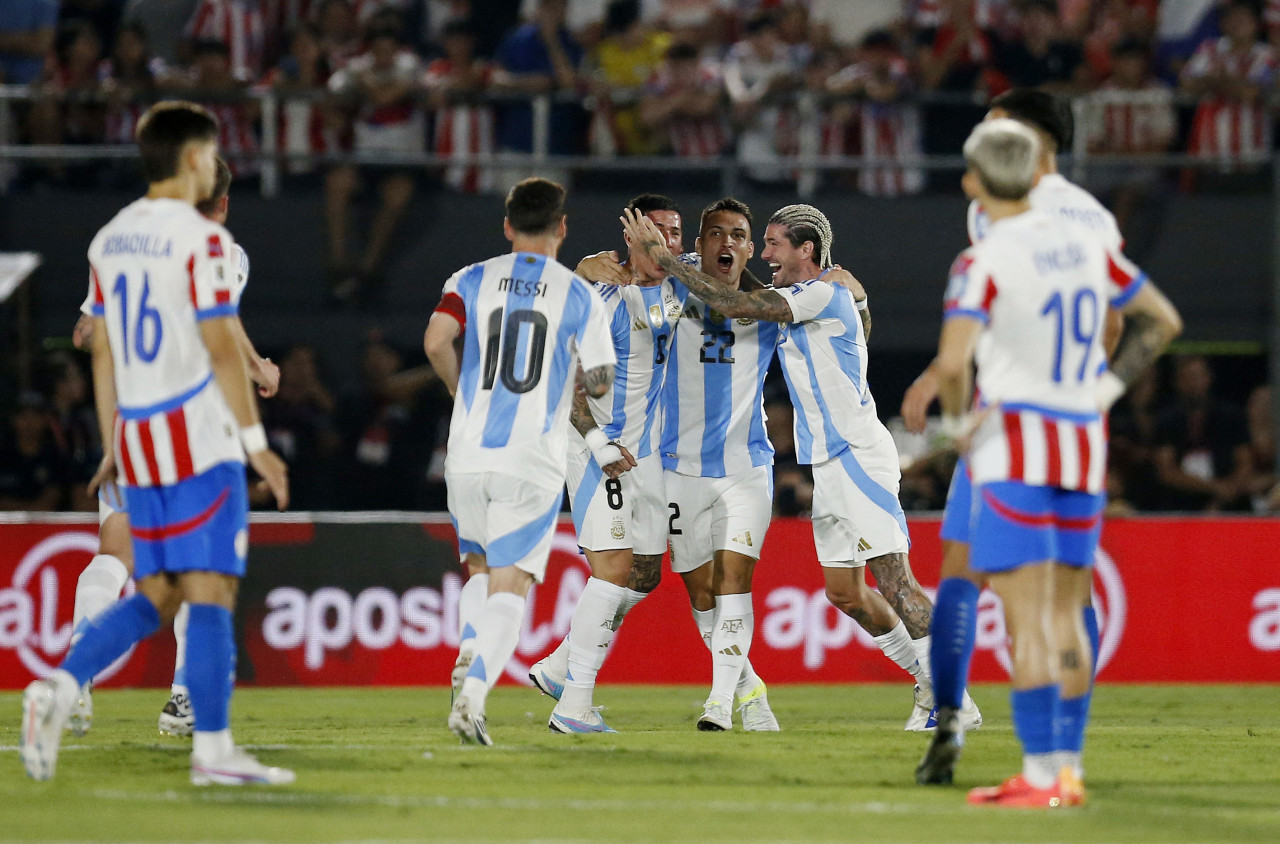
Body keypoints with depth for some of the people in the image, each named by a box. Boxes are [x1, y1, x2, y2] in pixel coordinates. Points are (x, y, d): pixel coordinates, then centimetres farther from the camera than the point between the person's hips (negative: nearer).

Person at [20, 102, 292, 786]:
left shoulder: (108, 241, 12)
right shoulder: (201, 240, -10)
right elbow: (221, 350, -14)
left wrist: (113, 445, 21)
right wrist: (255, 441, -9)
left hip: (137, 442, 7)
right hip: (200, 439, -7)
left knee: (154, 596, 12)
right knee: (210, 591, -6)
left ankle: (59, 686, -6)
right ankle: (212, 748, -8)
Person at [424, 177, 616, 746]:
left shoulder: (473, 281, 6)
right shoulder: (579, 296, 2)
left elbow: (435, 342, -9)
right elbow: (599, 384, 0)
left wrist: (461, 390, 10)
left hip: (468, 457, 2)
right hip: (534, 461, -2)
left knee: (480, 569, 23)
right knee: (509, 586, -4)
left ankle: (473, 673, 11)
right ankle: (473, 694, -21)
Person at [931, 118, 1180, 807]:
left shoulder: (984, 262, -12)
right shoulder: (1085, 245, 8)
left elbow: (951, 364, -22)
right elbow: (1163, 320, 16)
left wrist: (958, 422, -3)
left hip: (1014, 441, -6)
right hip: (1084, 441, 6)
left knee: (1027, 615, -6)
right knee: (1066, 614, 12)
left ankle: (1041, 776, -9)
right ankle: (1067, 768, 13)